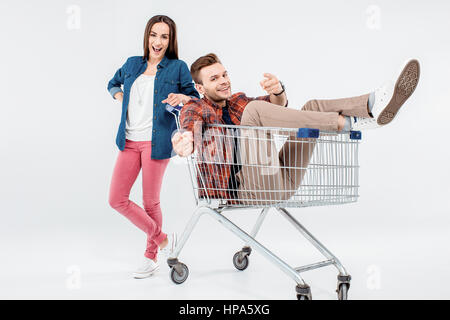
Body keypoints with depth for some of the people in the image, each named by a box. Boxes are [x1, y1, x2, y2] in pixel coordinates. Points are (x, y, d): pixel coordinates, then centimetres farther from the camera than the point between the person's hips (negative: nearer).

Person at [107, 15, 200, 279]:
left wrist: (184, 98, -20)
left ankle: (151, 257, 22)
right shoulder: (132, 65, 13)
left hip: (156, 142, -5)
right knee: (117, 199, 0)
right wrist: (121, 99, 12)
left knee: (150, 202, 1)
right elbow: (113, 83, 32)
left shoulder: (177, 67, 1)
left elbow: (197, 99, 2)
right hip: (129, 141, 5)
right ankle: (162, 238, 17)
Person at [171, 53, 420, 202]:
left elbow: (277, 105, 6)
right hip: (246, 189, -6)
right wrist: (185, 139, -40)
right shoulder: (195, 108, 10)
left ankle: (374, 104, -30)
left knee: (312, 107, 0)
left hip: (282, 180, 6)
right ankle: (350, 122, -33)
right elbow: (191, 122, -16)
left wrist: (277, 91, -18)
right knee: (254, 109, -25)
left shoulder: (237, 101, 24)